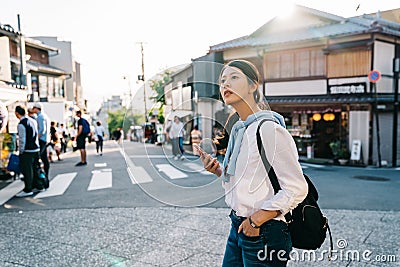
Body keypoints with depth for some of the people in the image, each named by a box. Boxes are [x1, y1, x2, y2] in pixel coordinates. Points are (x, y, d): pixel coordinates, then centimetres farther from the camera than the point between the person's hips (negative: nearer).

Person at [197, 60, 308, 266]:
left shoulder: (268, 129, -18)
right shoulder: (238, 130, 8)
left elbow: (296, 189, -18)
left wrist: (257, 218, -17)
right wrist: (218, 170, 0)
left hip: (264, 234, -8)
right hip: (239, 226, 8)